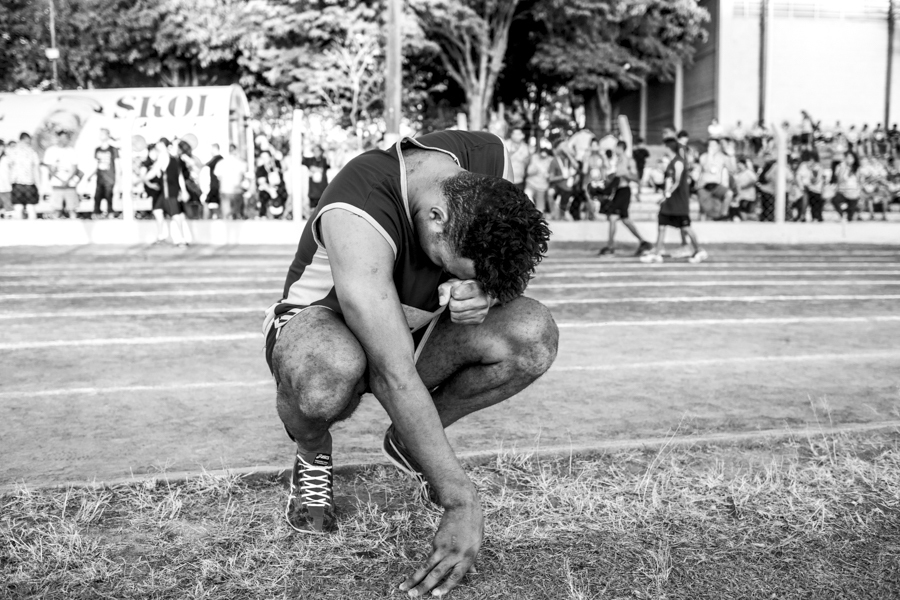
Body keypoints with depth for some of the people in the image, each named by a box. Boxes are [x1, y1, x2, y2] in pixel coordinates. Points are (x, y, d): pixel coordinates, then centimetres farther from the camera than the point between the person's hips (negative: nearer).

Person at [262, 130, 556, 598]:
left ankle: (410, 442, 3)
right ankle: (312, 458, -4)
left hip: (419, 329, 5)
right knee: (330, 372, -43)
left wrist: (484, 292, -25)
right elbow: (395, 375, -40)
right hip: (320, 321, -5)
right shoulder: (357, 219, -37)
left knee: (534, 335, -22)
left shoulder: (490, 159, -19)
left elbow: (508, 268, 1)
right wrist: (461, 502, -39)